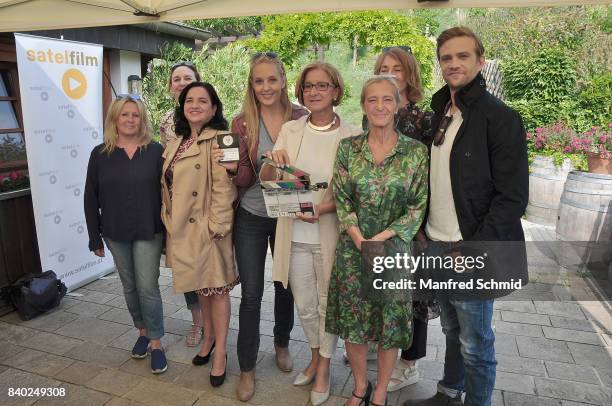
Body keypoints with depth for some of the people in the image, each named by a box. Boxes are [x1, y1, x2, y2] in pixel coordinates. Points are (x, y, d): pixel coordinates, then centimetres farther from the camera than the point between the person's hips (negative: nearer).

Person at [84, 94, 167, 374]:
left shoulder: (156, 151, -4)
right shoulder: (100, 154, 1)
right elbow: (91, 198, 4)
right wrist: (95, 238, 2)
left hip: (148, 232, -2)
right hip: (116, 234, 3)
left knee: (148, 287, -2)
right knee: (130, 287, 14)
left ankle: (156, 342, 14)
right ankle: (142, 331, 34)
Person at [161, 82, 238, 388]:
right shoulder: (175, 145, 12)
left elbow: (224, 188, -19)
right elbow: (167, 187, 15)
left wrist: (216, 226, -21)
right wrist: (169, 222, 11)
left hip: (207, 230, -7)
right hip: (181, 231, 7)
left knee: (216, 288, 6)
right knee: (199, 287, 21)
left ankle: (220, 353, 22)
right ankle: (208, 336, 41)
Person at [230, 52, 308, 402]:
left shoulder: (302, 118, -6)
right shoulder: (242, 123, -6)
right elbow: (242, 180, -6)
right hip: (251, 218, -1)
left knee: (286, 286, 16)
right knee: (251, 294, 4)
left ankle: (282, 344, 43)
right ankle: (247, 368, 23)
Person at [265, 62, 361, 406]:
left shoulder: (352, 135, -7)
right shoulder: (290, 130, 3)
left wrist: (325, 207, -23)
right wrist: (274, 163, -19)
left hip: (330, 234, -3)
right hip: (295, 235, 3)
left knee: (328, 303, 13)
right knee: (304, 305, 17)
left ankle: (324, 368, 36)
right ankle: (315, 356, 44)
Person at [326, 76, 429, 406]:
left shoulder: (416, 151, -5)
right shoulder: (348, 148, 0)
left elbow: (417, 207, -6)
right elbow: (342, 200, -2)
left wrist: (382, 238, -15)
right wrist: (360, 240, -13)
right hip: (353, 248, 2)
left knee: (389, 325, 11)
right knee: (352, 321, 11)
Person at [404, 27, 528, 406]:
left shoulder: (502, 118, -10)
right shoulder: (439, 115, 11)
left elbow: (512, 198, -14)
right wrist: (424, 231, 7)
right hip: (438, 250, 6)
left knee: (475, 344, 7)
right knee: (453, 331, 21)